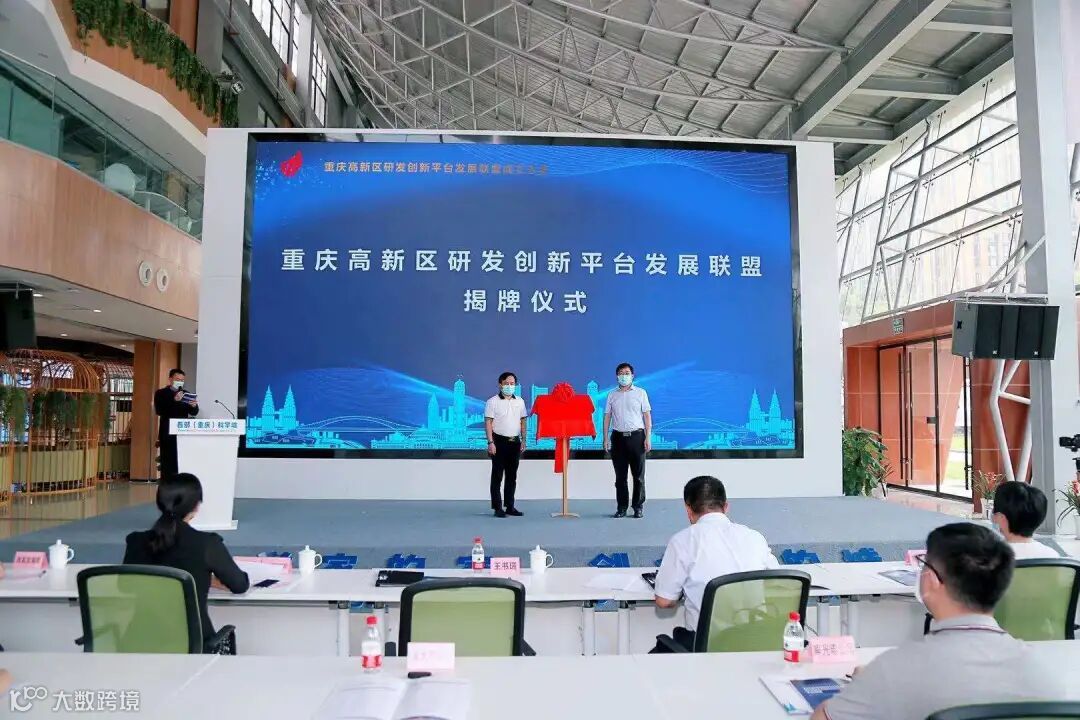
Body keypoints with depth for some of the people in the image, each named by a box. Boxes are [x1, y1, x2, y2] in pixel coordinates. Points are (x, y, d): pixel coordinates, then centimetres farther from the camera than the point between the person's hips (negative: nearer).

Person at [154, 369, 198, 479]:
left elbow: (194, 412, 9)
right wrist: (173, 401, -24)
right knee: (168, 464, -3)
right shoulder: (161, 393, 2)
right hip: (168, 435, -4)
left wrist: (194, 406, -14)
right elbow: (159, 411, -12)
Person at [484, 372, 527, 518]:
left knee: (512, 476, 10)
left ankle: (510, 506, 17)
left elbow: (523, 422, 15)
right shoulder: (493, 401, -4)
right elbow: (488, 423, -7)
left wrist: (523, 440, 9)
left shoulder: (520, 401, 10)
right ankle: (497, 507, 3)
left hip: (515, 442, 5)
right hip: (499, 441, -5)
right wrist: (490, 442, -14)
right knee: (497, 475, -1)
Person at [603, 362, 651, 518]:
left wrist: (648, 438, -5)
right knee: (620, 476, 4)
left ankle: (638, 507, 9)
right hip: (618, 437, 2)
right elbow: (607, 417, 10)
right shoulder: (612, 395, 11)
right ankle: (621, 508, 11)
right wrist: (606, 439, 2)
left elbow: (647, 416, 3)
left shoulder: (640, 393, 6)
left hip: (636, 436, -2)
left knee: (638, 475, 2)